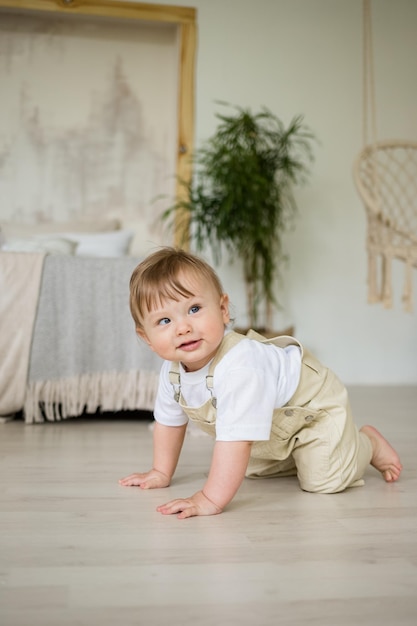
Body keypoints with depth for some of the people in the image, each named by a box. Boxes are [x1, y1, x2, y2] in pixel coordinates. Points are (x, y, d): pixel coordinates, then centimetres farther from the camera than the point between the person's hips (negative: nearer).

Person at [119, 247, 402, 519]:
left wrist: (210, 500, -49)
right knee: (254, 470, 18)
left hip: (314, 406, -7)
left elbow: (235, 439, -50)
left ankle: (368, 441, 13)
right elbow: (168, 420, 1)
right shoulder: (172, 371, -18)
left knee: (325, 479, -16)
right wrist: (161, 473, 6)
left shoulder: (238, 367, -46)